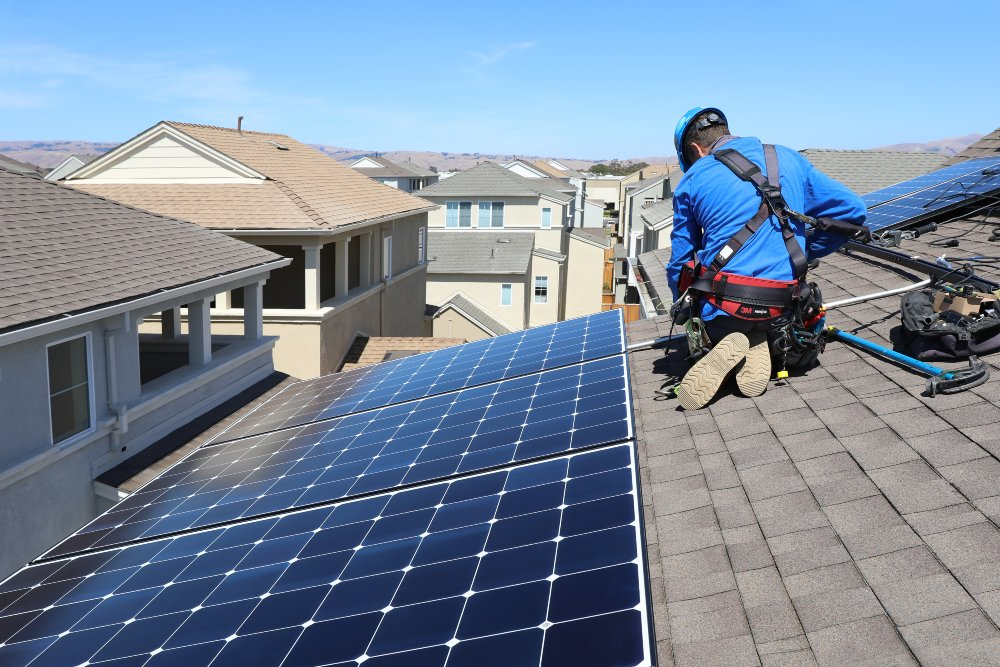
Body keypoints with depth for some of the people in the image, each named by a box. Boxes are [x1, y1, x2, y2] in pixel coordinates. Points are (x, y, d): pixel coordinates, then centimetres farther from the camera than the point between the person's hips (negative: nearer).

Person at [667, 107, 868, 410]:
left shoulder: (693, 179, 3)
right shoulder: (789, 160, 11)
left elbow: (680, 259, 6)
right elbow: (852, 209, 10)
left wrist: (682, 311, 20)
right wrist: (805, 251, 19)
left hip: (721, 311, -3)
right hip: (781, 310, 3)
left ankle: (727, 351, -8)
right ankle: (757, 349, 0)